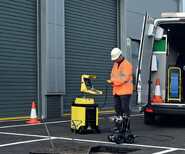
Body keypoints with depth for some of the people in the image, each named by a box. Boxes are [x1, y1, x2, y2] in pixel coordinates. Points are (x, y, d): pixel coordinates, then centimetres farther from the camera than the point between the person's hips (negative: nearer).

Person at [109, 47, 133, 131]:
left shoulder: (127, 64, -11)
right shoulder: (115, 64, 17)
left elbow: (125, 77, -19)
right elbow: (112, 74, 21)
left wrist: (114, 81, -19)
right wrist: (112, 81, -1)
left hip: (125, 91, -9)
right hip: (117, 91, 9)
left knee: (125, 109, -7)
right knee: (117, 108, 11)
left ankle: (126, 126, -3)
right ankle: (118, 126, 18)